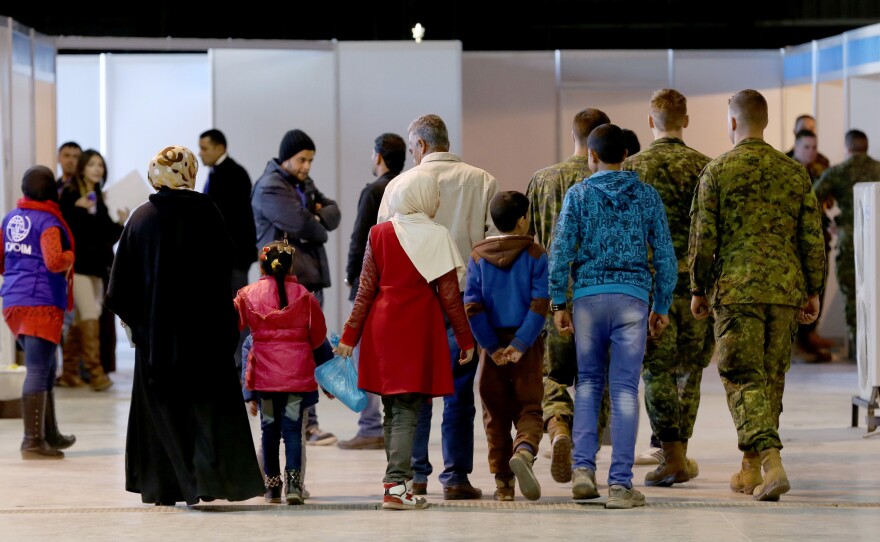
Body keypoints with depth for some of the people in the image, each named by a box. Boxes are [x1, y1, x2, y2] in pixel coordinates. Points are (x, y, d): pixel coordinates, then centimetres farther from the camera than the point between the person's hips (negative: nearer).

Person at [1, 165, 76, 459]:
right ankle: (33, 442, -8)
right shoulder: (48, 222, -12)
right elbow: (54, 262, -24)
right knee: (38, 371, -7)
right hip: (42, 303, -8)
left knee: (46, 368, 19)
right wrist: (70, 256, -4)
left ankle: (49, 433, 27)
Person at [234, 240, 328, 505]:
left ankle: (272, 485, 14)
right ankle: (293, 481, -15)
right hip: (297, 371, -1)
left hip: (264, 371, 1)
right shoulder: (303, 294, -2)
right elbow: (318, 333, 5)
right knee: (293, 427, -1)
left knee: (269, 427, 10)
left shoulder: (248, 294, -1)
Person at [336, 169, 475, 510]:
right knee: (407, 411, -4)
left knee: (392, 409, 14)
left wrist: (350, 335, 9)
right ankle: (396, 487, -13)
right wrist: (465, 339, 4)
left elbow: (365, 290, 4)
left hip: (382, 328, 4)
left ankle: (401, 483, 18)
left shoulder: (379, 234, 4)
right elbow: (449, 294, -4)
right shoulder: (437, 236, -5)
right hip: (420, 329, -4)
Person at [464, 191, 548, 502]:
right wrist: (520, 345, -14)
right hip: (526, 345, -2)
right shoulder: (536, 255, -4)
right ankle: (524, 450, -28)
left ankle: (503, 483, 11)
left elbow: (472, 307, -5)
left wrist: (491, 346, -5)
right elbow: (539, 307, -13)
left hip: (492, 345, 2)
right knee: (529, 407, 3)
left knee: (495, 413, 11)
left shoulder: (478, 256, 2)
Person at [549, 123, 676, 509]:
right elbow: (665, 255, 6)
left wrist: (558, 303, 3)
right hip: (633, 296, 0)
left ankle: (583, 467, 1)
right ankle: (620, 484, -3)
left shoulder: (579, 195, 2)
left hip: (587, 295, 0)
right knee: (625, 389, 0)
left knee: (588, 383, 14)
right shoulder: (647, 195, 6)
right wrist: (662, 307, 13)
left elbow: (561, 251, -2)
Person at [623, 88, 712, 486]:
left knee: (657, 370, 2)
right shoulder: (703, 166, 0)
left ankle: (672, 456, -8)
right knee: (689, 369, 13)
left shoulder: (632, 167, -1)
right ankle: (680, 455, 17)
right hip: (693, 278, 1)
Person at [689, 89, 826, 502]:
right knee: (771, 378, 13)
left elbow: (703, 239, -4)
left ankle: (771, 461, -22)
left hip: (736, 289, -4)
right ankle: (751, 469, 22)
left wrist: (698, 290, 6)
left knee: (743, 378, -4)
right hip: (785, 289, 4)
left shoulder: (717, 172, -3)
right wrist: (813, 291, 14)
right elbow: (813, 238, 7)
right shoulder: (794, 173, 7)